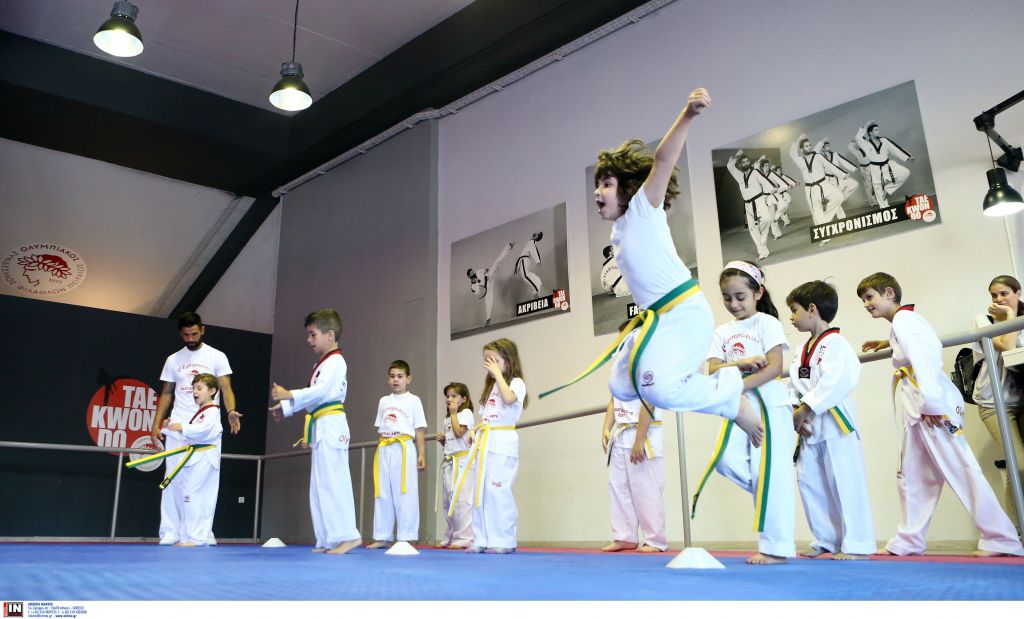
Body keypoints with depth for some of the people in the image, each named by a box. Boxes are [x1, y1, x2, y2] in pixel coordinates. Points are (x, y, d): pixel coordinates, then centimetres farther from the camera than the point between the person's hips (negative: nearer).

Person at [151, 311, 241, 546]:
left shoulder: (217, 357, 2)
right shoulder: (173, 360, 11)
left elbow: (225, 388, -5)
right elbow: (166, 394, 14)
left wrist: (231, 412, -24)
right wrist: (156, 424, 5)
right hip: (177, 427, 2)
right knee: (174, 478, 1)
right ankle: (171, 532, 8)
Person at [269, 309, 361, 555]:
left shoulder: (335, 361, -10)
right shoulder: (321, 364, 22)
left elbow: (320, 392, -21)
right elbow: (313, 396, 22)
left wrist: (289, 395, -22)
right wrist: (285, 408, 16)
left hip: (331, 426, -11)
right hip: (321, 428, 11)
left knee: (332, 482, -12)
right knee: (319, 485, 11)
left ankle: (348, 535, -10)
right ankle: (328, 540, 15)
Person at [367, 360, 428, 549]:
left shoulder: (413, 400, 2)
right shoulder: (383, 401, 15)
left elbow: (419, 431, 0)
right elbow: (380, 430, 18)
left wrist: (422, 454, -5)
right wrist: (380, 450, 11)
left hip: (403, 449, -5)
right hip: (384, 451, 5)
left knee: (404, 494, -5)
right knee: (382, 495, 8)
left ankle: (406, 538, 1)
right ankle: (382, 537, 15)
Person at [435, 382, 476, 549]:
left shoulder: (466, 413, -3)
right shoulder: (447, 418, 21)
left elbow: (458, 432, -16)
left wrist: (453, 414, -7)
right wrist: (442, 440, 5)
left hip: (462, 461, -9)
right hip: (448, 461, 9)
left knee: (461, 500, -12)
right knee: (448, 502, 11)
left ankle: (464, 538, -10)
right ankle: (449, 538, 19)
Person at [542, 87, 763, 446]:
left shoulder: (644, 207, -6)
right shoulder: (618, 233, 16)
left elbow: (662, 161, -21)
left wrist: (687, 117, -33)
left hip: (685, 313, -9)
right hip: (658, 318, 9)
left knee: (657, 389, -25)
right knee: (621, 386, 11)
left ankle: (732, 395, -3)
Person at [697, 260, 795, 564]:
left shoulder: (767, 323, -1)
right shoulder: (722, 332, 14)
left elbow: (774, 367, -12)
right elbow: (712, 369, 2)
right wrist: (741, 363, -16)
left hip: (768, 402, -5)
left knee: (768, 472, -6)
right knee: (726, 460, -14)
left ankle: (776, 548, 3)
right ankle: (769, 498, 12)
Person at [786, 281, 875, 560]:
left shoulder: (835, 344, -12)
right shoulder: (802, 350, 16)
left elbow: (833, 383, -22)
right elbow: (794, 385, 14)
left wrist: (804, 409, -19)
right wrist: (795, 413, -3)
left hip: (835, 421, -9)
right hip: (809, 428, 9)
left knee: (845, 482, -3)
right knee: (809, 482, 11)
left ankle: (857, 544, 7)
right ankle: (826, 540, 23)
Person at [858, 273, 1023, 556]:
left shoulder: (902, 320, -9)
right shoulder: (906, 320, 21)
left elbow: (922, 359, -20)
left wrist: (930, 403, -25)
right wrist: (888, 343, 37)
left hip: (934, 407, -11)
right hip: (918, 410, 11)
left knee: (960, 470, -8)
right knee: (911, 477, 11)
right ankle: (908, 541, 16)